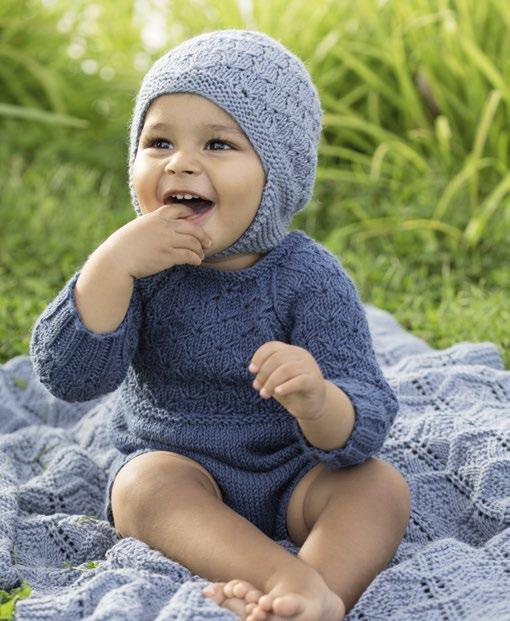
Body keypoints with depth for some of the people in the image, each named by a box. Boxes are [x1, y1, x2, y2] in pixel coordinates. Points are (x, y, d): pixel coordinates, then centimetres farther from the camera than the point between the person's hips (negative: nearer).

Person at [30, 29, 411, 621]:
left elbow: (368, 423, -22)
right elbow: (68, 377, -20)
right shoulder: (138, 265, -10)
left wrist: (317, 401, -47)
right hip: (171, 460, 1)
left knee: (383, 487, -23)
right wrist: (113, 263, -32)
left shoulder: (311, 278, -16)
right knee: (147, 483, -29)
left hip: (293, 476, 0)